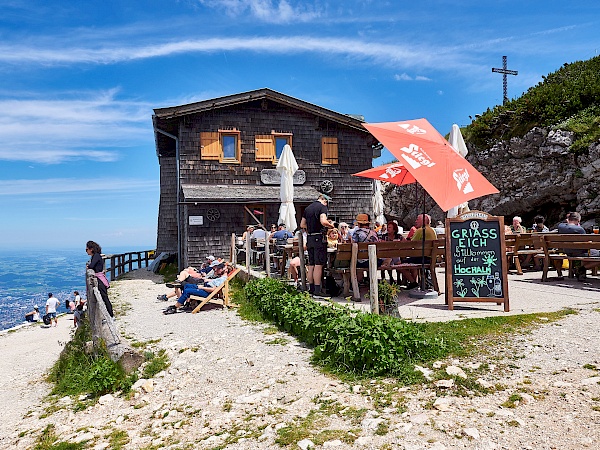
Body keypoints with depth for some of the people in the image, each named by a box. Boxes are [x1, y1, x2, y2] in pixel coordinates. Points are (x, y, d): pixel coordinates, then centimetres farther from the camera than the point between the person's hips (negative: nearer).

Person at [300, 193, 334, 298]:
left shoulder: (307, 208, 15)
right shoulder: (322, 207, -7)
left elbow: (302, 225, 18)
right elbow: (323, 221, -22)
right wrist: (331, 225, -4)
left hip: (309, 238, 7)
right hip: (319, 238, -7)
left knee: (311, 265, 11)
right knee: (318, 265, -6)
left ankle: (311, 290, 17)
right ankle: (317, 292, -6)